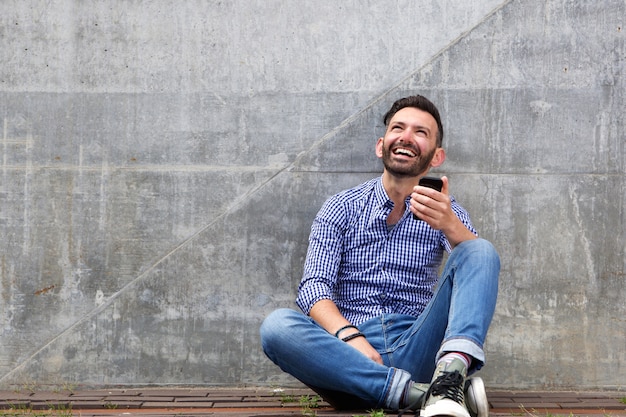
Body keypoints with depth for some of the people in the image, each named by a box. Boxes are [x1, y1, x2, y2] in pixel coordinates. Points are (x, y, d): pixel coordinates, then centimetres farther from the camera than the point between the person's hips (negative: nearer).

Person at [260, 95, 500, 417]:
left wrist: (450, 226, -31)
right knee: (276, 325, -29)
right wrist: (350, 336, -23)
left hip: (415, 351, 1)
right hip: (350, 354, 0)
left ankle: (450, 376, -40)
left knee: (482, 251, -16)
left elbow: (480, 265, -9)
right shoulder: (341, 209, 9)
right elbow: (312, 289, -3)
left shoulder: (445, 212, 12)